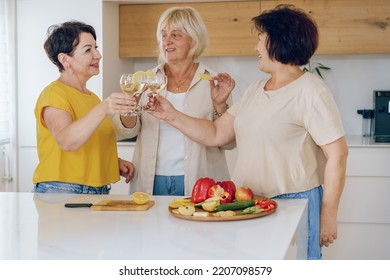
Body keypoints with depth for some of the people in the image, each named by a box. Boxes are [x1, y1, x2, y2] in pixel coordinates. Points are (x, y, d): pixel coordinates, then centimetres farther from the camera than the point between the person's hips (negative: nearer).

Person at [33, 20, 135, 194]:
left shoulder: (92, 97, 17)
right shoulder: (54, 94, -10)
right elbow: (66, 141, -28)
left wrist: (115, 162, 9)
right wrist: (102, 110, -40)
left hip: (99, 191, 7)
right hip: (61, 191, -7)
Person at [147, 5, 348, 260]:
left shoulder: (311, 92, -11)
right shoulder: (256, 90, 13)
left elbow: (337, 155, -14)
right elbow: (216, 134, 11)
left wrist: (328, 218, -14)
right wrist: (172, 116, 3)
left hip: (294, 203, -7)